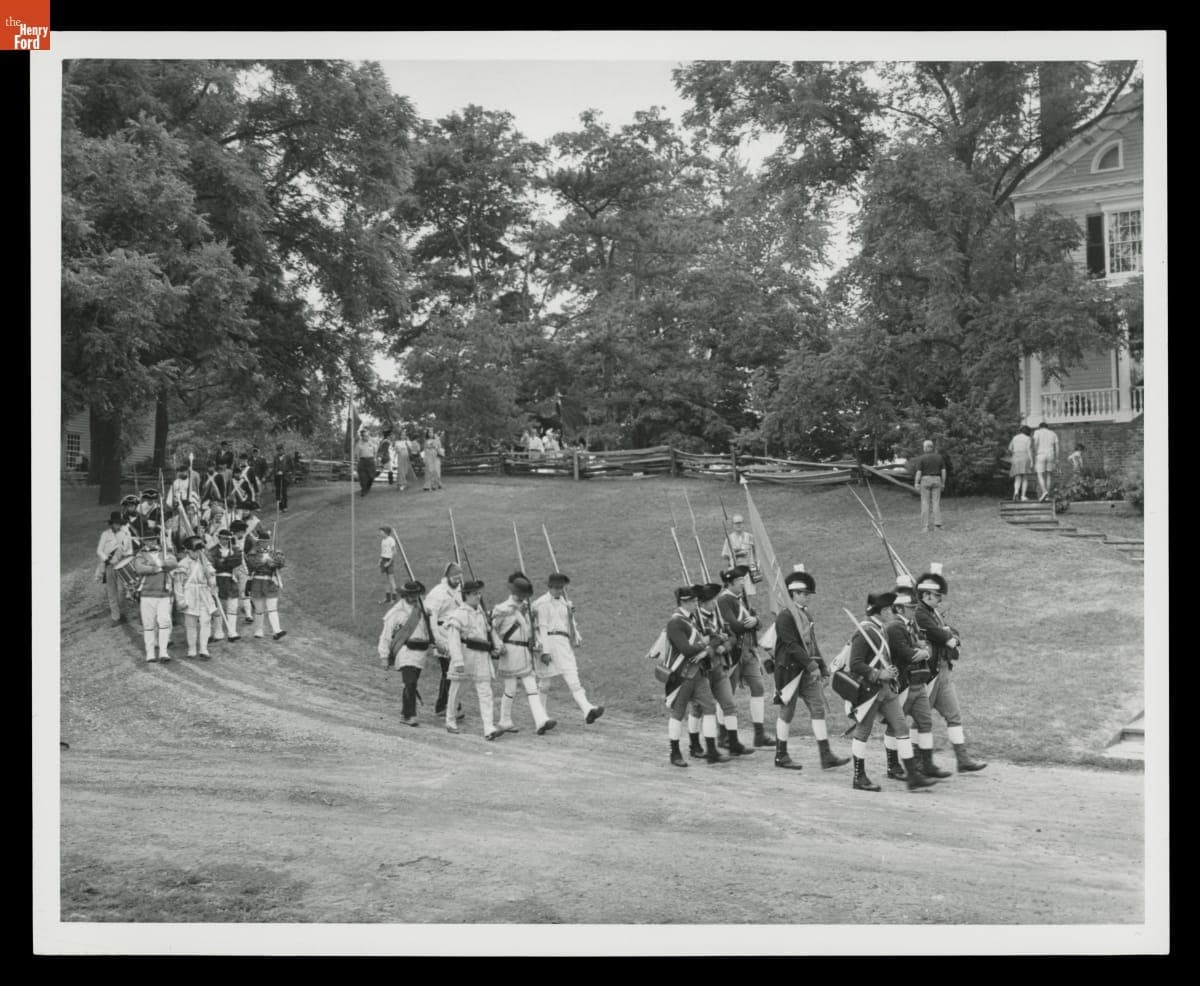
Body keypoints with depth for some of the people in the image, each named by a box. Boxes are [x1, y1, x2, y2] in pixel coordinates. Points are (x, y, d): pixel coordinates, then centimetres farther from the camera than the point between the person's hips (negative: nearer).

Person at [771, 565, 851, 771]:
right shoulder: (785, 615, -13)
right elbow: (792, 645, -19)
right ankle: (781, 756, 14)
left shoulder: (806, 614, 14)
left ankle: (826, 756, 0)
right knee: (787, 712, 2)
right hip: (790, 669, -8)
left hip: (808, 671, 8)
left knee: (818, 709, 1)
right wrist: (811, 665, -22)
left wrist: (823, 669, 12)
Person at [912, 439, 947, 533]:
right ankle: (937, 524, -2)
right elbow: (943, 471, 2)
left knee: (925, 503, 1)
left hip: (925, 480, -3)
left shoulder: (921, 458, -8)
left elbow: (918, 472, -11)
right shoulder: (939, 457, 3)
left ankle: (925, 527, -2)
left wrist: (916, 484, -5)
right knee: (936, 503, 6)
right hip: (936, 480, 3)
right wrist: (943, 483, 10)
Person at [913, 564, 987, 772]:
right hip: (928, 674, -9)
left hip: (944, 672, 9)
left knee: (954, 715, 8)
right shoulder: (919, 615, -16)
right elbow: (943, 637, -21)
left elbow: (955, 636, 9)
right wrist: (950, 638, -1)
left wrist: (951, 638, -11)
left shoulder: (935, 613, 15)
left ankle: (963, 759, 10)